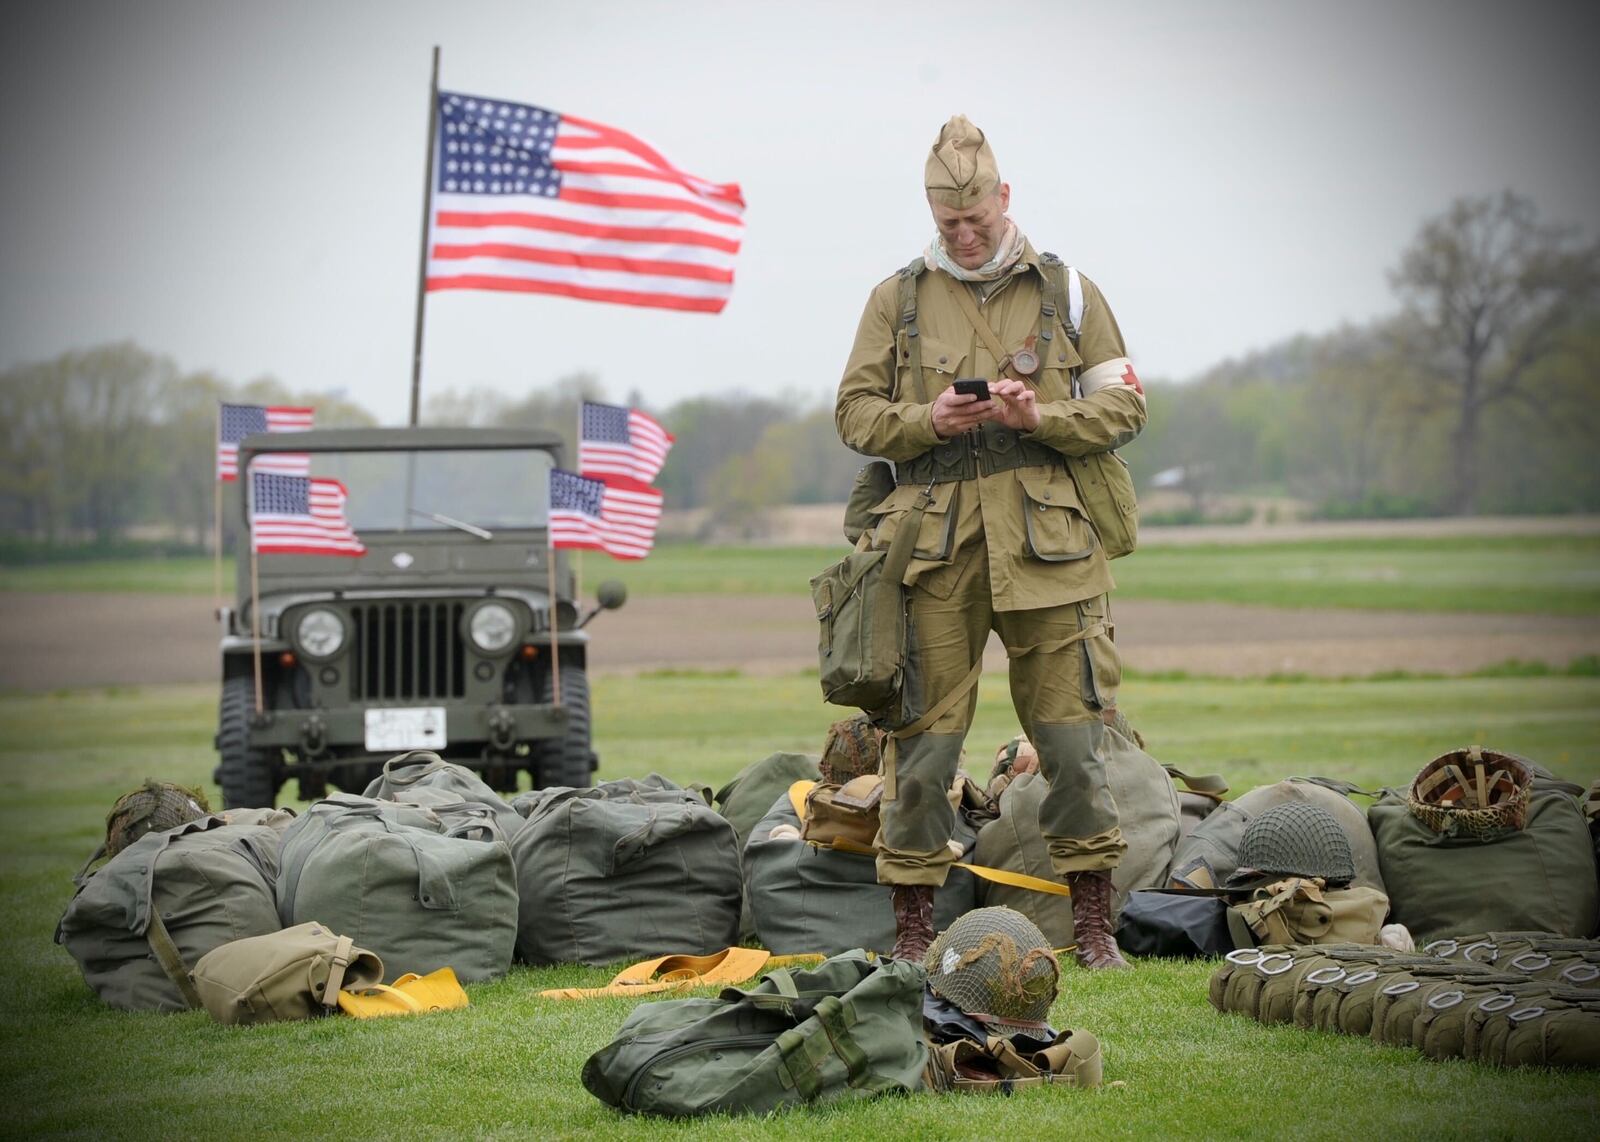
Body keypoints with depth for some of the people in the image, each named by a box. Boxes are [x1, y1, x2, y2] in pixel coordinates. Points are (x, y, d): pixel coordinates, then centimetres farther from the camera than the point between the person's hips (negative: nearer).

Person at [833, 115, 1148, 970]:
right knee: (922, 739, -1)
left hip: (1047, 542, 0)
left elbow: (1123, 408, 8)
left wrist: (1040, 416, -10)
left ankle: (1094, 925, 8)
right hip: (934, 544, 0)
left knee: (1073, 738, -1)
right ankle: (912, 928, 7)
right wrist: (927, 421, -10)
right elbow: (854, 413, 9)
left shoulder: (1066, 293, 10)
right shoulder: (897, 300, 11)